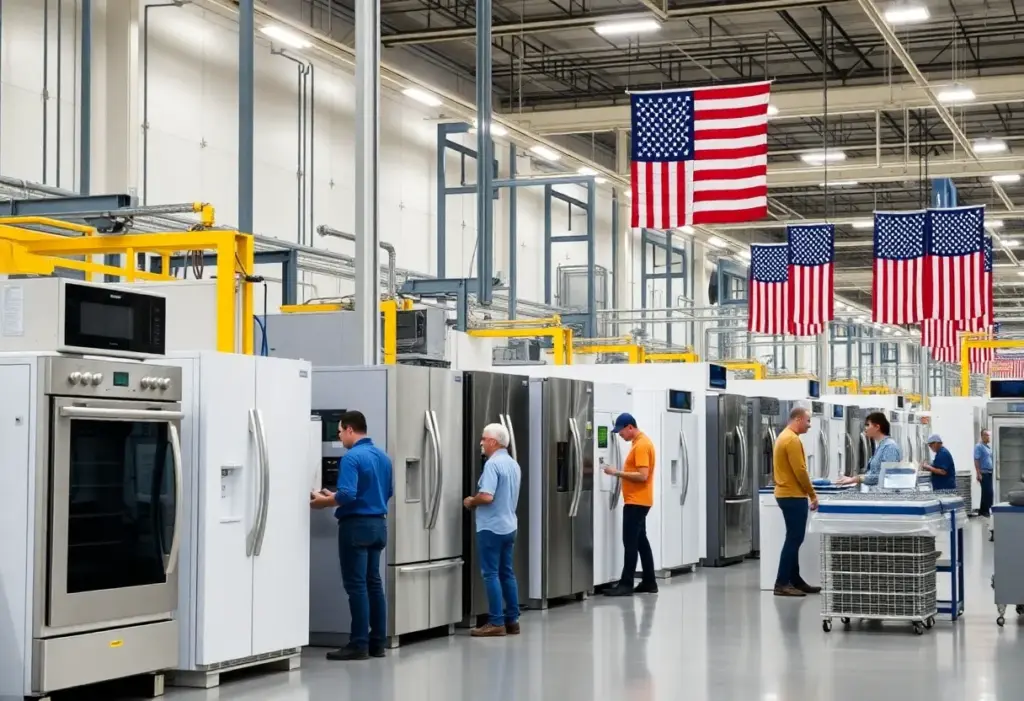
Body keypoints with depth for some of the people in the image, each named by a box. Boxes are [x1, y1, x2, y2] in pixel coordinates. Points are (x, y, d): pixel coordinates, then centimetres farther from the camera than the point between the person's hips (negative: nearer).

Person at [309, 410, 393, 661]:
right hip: (378, 523, 8)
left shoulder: (351, 458, -16)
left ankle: (359, 644, -4)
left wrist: (323, 502, -8)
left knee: (356, 584, -4)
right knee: (373, 582, 12)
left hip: (356, 525, -8)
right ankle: (377, 642, 14)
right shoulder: (383, 457, 11)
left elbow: (347, 495, -24)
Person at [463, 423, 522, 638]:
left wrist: (471, 502, -7)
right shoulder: (513, 464, 13)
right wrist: (477, 502, 18)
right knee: (506, 572, 12)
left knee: (491, 574, -4)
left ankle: (496, 623, -3)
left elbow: (487, 496, -26)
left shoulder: (493, 464, -17)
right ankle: (512, 620, 14)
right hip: (508, 525, 9)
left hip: (491, 527, -9)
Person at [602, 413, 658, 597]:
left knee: (630, 542, -9)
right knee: (640, 541, 12)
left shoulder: (641, 445, -17)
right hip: (638, 501, 10)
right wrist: (620, 473, 8)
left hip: (636, 501, -10)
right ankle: (649, 582, 15)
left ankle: (626, 584, -8)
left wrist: (617, 473, -21)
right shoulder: (640, 442, 15)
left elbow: (642, 476, -24)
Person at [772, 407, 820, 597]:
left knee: (794, 539, 13)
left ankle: (795, 580, 17)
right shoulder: (792, 439, -16)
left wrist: (808, 493, 19)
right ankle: (782, 583, -9)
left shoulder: (784, 437, 16)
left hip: (787, 495, 10)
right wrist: (812, 494, -11)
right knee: (794, 539, -8)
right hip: (793, 496, -10)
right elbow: (800, 471, -20)